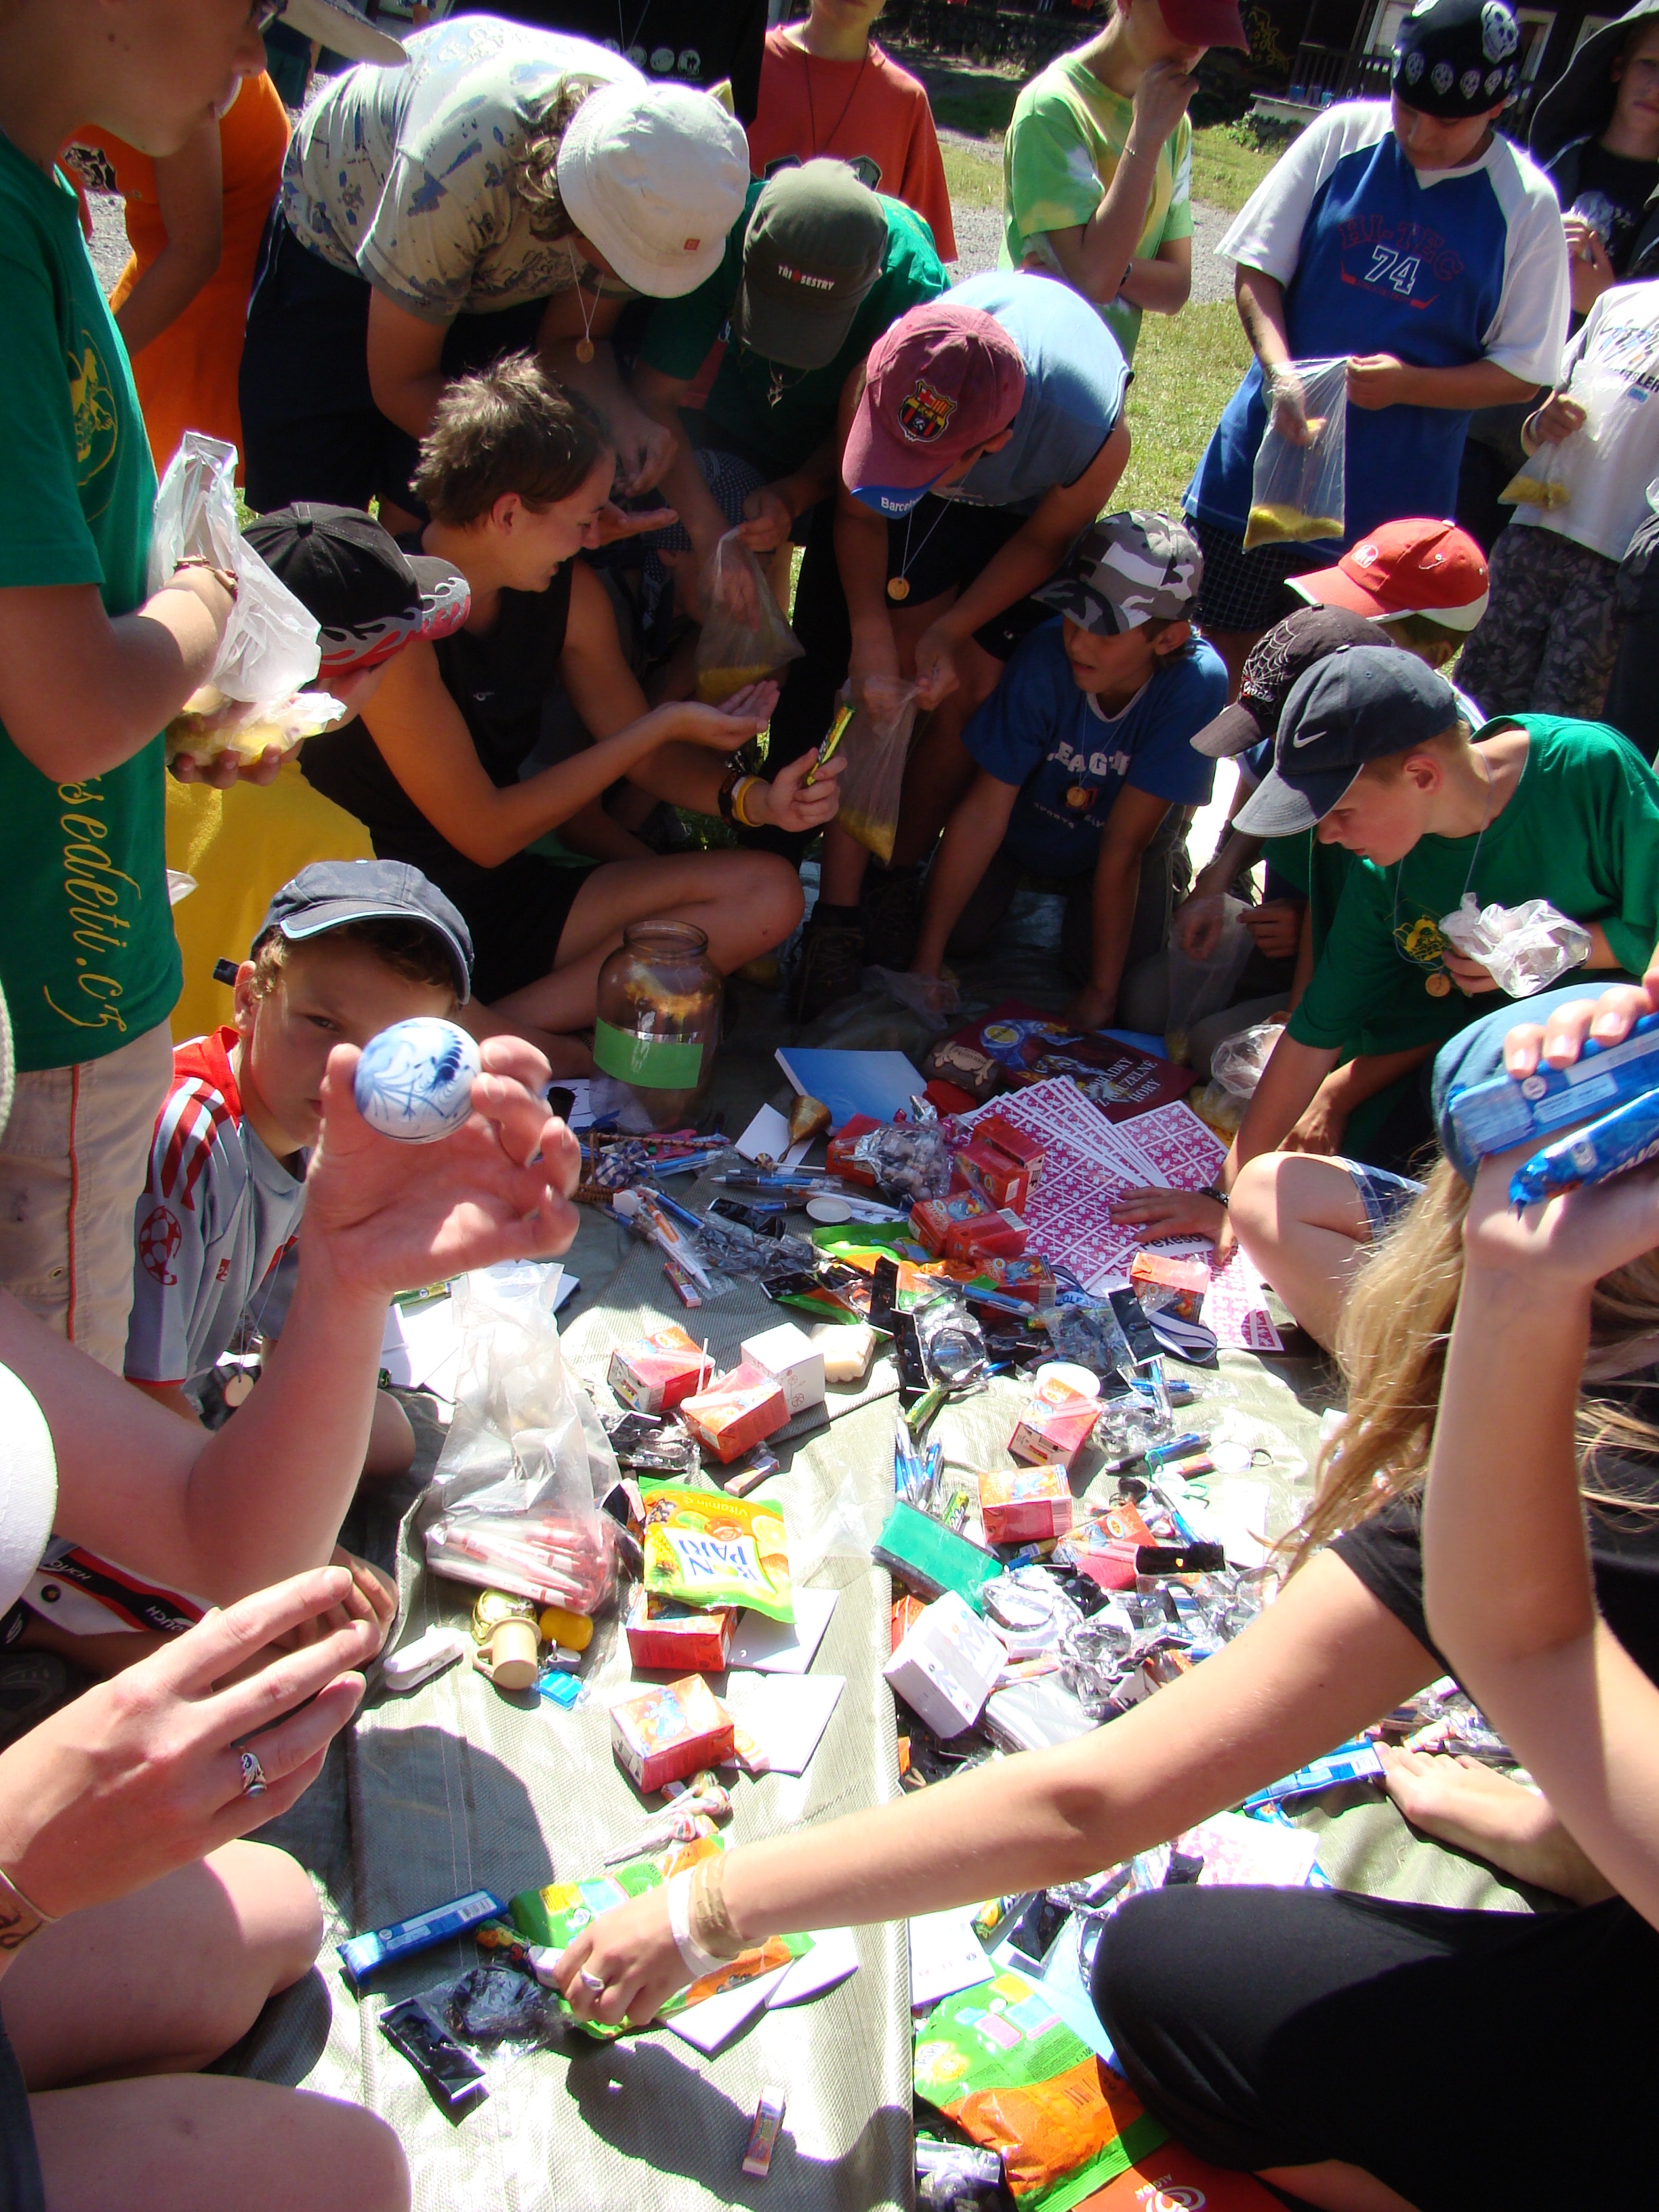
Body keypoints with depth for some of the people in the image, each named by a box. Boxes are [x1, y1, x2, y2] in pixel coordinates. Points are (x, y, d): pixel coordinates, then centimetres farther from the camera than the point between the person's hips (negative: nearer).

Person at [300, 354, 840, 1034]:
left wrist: (752, 798, -12)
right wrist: (667, 723, -14)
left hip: (508, 900, 9)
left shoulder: (569, 594, -1)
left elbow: (647, 754, 10)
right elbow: (484, 834, -18)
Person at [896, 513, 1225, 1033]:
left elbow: (1122, 846, -32)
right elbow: (981, 814, -30)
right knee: (962, 928, -16)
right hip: (1025, 819, 1)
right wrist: (925, 964, -30)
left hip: (1134, 830, 0)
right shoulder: (1046, 661, -35)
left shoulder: (1195, 683, -37)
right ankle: (1025, 883, 17)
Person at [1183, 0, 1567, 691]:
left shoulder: (1526, 205, -4)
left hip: (1391, 499, -1)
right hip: (1274, 446, 1)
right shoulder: (1344, 134, -1)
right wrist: (1280, 372, -15)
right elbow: (1257, 266, 2)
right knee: (1218, 647, 8)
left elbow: (1521, 371, -1)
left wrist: (1409, 384, -17)